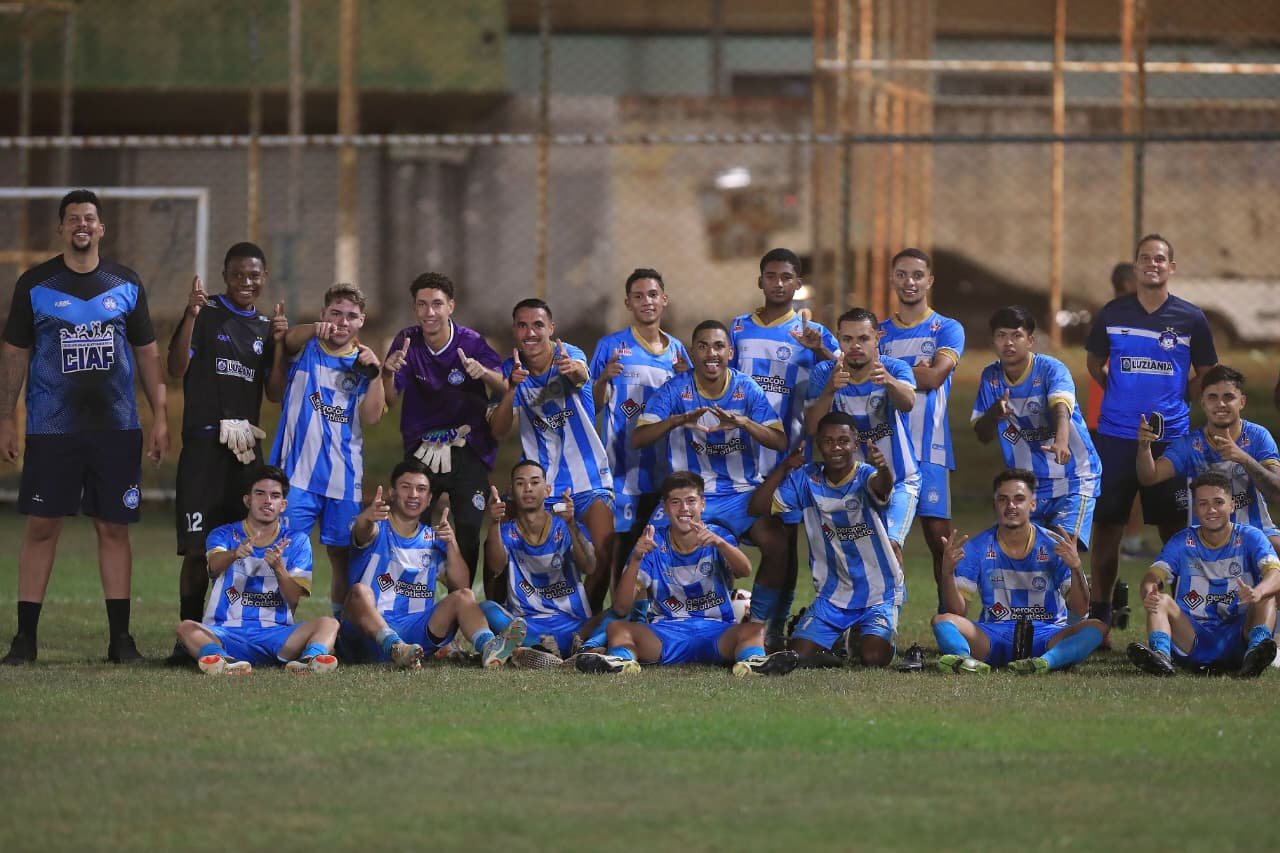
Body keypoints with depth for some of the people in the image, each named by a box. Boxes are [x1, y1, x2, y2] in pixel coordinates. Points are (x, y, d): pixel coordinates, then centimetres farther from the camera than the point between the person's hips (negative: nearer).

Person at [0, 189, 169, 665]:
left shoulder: (126, 285, 8)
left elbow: (147, 352, 12)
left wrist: (159, 417, 5)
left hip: (116, 429, 2)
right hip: (51, 428, -1)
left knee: (114, 528, 2)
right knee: (41, 526, -3)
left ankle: (120, 638, 7)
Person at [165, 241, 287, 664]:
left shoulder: (265, 327, 16)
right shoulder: (207, 313, 2)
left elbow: (275, 392, 12)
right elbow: (177, 368, -7)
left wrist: (278, 342, -1)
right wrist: (191, 315, -17)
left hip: (246, 444, 5)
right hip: (204, 441, -5)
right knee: (197, 547, -9)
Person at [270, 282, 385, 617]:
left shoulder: (363, 362, 10)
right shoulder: (306, 350, 4)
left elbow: (371, 417, 0)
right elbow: (291, 340, -21)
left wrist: (375, 374, -14)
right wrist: (315, 329, -42)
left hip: (345, 479, 3)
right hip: (297, 473, -3)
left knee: (343, 557, 8)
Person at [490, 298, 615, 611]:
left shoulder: (569, 355, -13)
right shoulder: (510, 370, -4)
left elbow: (581, 376, -38)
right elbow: (498, 430, -15)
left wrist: (575, 371, -63)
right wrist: (510, 389, -33)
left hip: (587, 476, -2)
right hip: (540, 479, 2)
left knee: (605, 556, -13)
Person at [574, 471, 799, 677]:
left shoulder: (718, 536, 5)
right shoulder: (653, 544, 4)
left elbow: (744, 571, -17)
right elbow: (621, 608, -4)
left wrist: (718, 542, -37)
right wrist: (636, 559, -20)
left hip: (717, 634, -1)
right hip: (665, 635, 1)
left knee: (754, 629, -29)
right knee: (617, 628, -24)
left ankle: (751, 660, -59)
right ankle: (622, 660, -53)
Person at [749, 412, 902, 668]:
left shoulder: (865, 476, -16)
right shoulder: (807, 479, -3)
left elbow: (881, 486, -41)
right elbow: (758, 506, -4)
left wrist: (883, 469, -65)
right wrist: (785, 467, -16)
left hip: (880, 591, -4)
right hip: (832, 593, 4)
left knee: (873, 658, -20)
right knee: (799, 656, -9)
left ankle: (887, 642, 16)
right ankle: (838, 641, 25)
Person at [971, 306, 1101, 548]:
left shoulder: (1051, 369, -16)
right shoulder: (990, 376, 0)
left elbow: (1061, 407, -36)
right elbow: (982, 435, 3)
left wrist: (1061, 441, -58)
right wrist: (994, 414, -21)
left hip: (1073, 478, -5)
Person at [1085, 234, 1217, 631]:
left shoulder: (1190, 318, 1)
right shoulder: (1112, 314, 4)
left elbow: (1206, 375, 11)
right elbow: (1094, 363, 18)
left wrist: (1173, 399, 2)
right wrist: (1123, 394, 9)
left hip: (1171, 435, -1)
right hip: (1116, 434, 1)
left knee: (1173, 526, 2)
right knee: (1106, 524, 2)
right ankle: (1099, 612, 11)